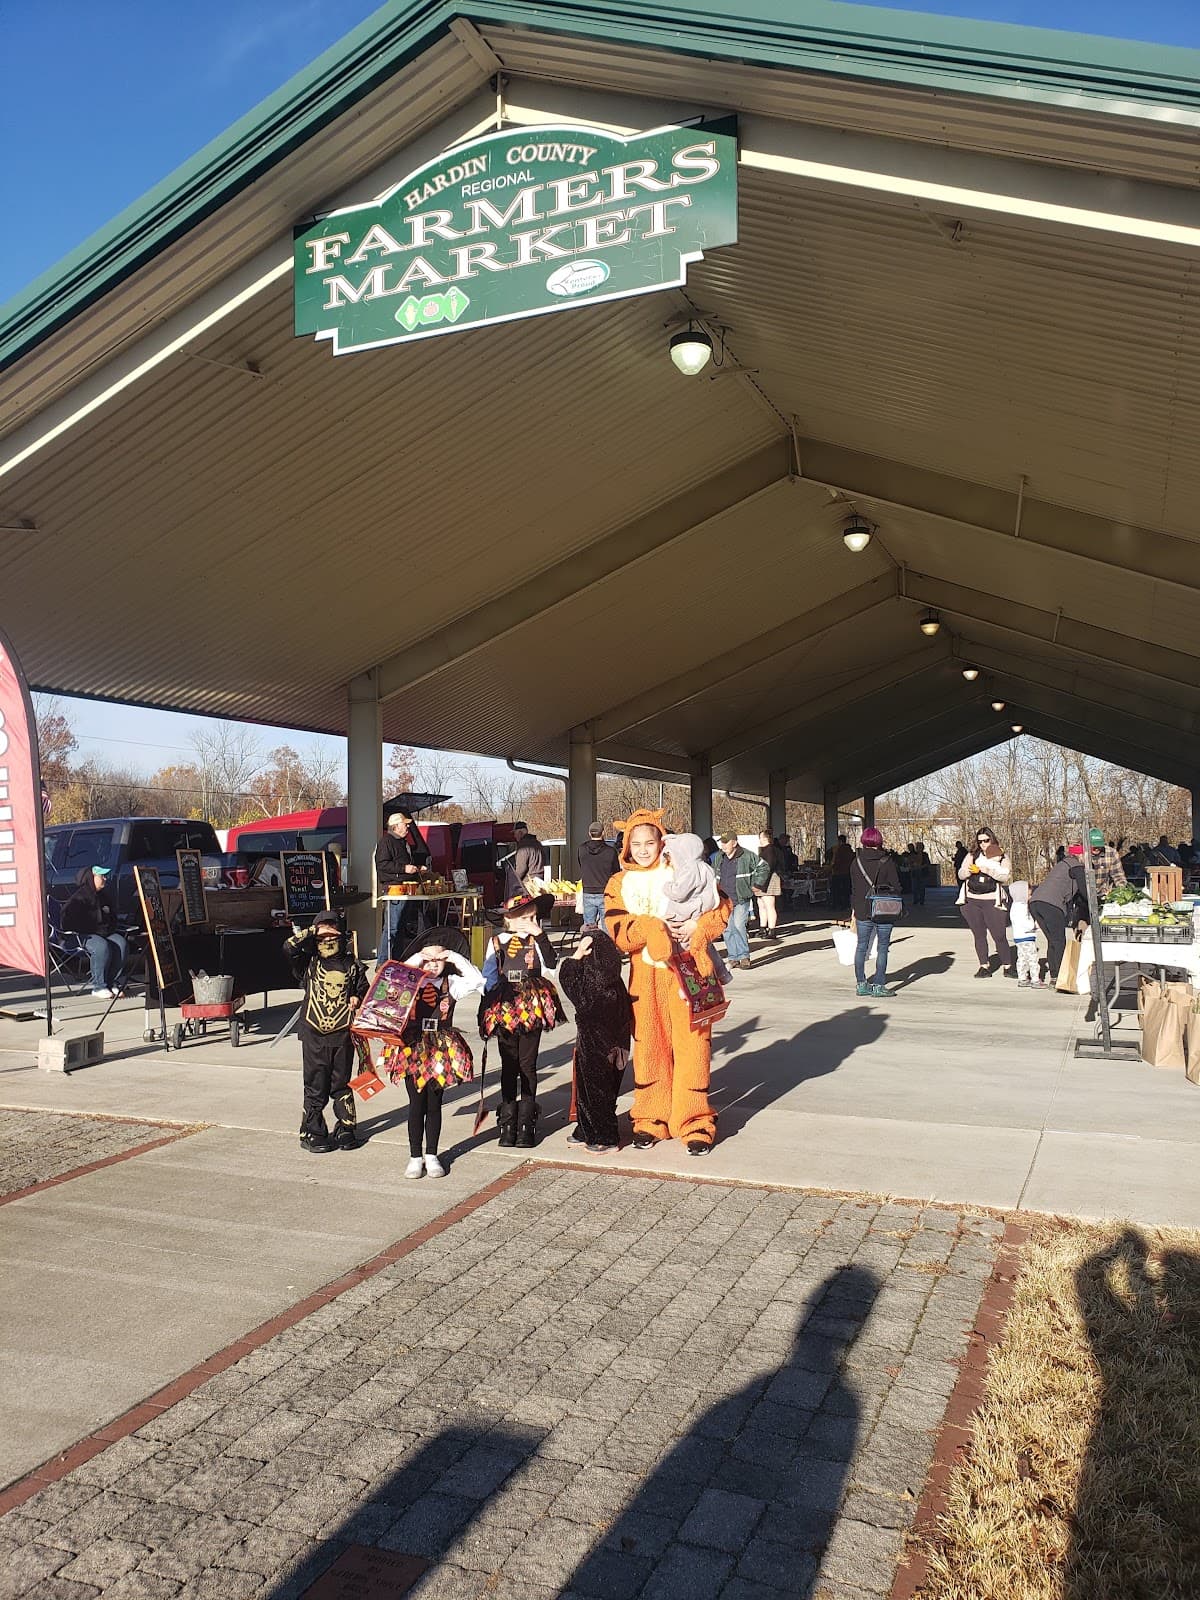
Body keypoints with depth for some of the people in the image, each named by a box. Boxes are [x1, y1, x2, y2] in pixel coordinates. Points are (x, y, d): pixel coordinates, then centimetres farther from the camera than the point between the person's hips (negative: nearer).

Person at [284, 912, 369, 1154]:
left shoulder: (352, 966, 7)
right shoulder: (309, 964, 2)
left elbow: (364, 991, 16)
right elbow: (289, 947, -15)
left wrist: (357, 1000, -5)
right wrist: (313, 931, -12)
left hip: (343, 1036, 1)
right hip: (314, 1036, -1)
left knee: (342, 1084, 11)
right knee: (315, 1086, 4)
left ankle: (346, 1128, 22)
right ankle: (311, 1133, 13)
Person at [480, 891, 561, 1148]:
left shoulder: (536, 941, 3)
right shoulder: (496, 943, 4)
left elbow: (551, 964, -14)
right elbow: (488, 978, 9)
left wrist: (540, 935, -17)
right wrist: (487, 1010, 7)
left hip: (532, 1010, -1)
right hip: (504, 1011, 1)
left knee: (528, 1066, 4)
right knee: (509, 1066, 7)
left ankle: (526, 1122, 10)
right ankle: (508, 1122, 14)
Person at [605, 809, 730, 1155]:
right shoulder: (619, 884, 7)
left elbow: (722, 905, 2)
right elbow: (619, 932, -5)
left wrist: (697, 926, -14)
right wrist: (655, 928, -18)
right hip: (645, 975, 1)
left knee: (690, 1044, -2)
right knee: (648, 1045, 7)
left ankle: (694, 1123, 8)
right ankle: (651, 1120, 20)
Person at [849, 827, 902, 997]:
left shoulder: (856, 862, 2)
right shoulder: (887, 862, -8)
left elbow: (853, 888, 8)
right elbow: (895, 886, -5)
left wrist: (855, 908, 16)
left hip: (862, 911, 3)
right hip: (884, 912, -3)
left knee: (861, 946, 11)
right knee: (882, 948, 3)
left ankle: (861, 983, 15)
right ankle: (879, 986, 2)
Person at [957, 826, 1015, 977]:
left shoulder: (1002, 858, 3)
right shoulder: (972, 856, 12)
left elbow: (1005, 876, -12)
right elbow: (960, 874, 8)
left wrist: (984, 868, -22)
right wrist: (970, 870, -15)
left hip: (992, 902, -3)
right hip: (972, 901, 3)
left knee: (999, 936, -4)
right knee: (979, 936, 6)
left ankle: (1008, 967, 7)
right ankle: (984, 967, 13)